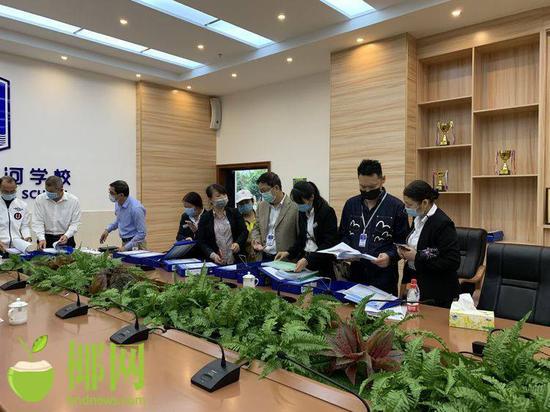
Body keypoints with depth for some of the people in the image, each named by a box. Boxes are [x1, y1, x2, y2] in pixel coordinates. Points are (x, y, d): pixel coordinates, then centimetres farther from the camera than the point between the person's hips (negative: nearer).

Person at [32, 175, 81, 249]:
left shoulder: (74, 200, -4)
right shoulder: (39, 199, 0)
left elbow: (75, 223, -2)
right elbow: (37, 221, -2)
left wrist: (67, 236, -18)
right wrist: (41, 238, -15)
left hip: (65, 240, -1)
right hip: (46, 238, 1)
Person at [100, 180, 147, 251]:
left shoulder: (136, 208, -23)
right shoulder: (118, 203, 2)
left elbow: (142, 233, -20)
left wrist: (126, 247, -20)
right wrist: (108, 229, 8)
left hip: (135, 244, -7)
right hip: (125, 242, 7)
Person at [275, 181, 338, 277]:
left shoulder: (327, 212, -15)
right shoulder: (303, 212, 4)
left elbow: (329, 243, -19)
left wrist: (308, 259, -27)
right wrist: (289, 253, 0)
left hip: (323, 265, -6)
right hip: (304, 259, 6)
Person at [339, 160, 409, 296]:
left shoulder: (396, 206, -4)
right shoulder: (350, 204, 6)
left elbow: (403, 242, -3)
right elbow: (343, 235, 13)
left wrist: (390, 256, -20)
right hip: (355, 274, 3)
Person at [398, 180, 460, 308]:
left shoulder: (443, 223, -19)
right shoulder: (418, 219, 6)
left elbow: (452, 262, -22)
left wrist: (417, 258, -22)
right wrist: (405, 251, 0)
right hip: (416, 283, 7)